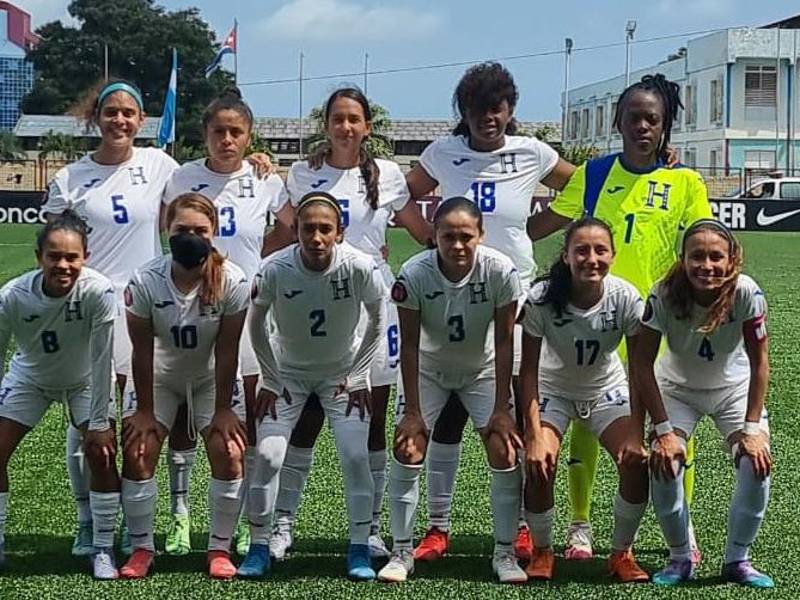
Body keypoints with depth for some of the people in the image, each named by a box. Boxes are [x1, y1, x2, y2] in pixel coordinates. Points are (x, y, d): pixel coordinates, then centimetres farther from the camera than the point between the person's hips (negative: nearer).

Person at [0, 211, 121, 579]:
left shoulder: (98, 292, -35)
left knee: (101, 453, -15)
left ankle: (103, 549, 0)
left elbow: (101, 361, -28)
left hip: (83, 381, -2)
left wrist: (99, 423, -24)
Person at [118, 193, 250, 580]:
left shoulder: (232, 282, -25)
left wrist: (222, 409, -14)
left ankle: (220, 548, 4)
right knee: (138, 453, -9)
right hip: (160, 376, 1)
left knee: (229, 454, -12)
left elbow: (226, 351, -19)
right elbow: (142, 351, -17)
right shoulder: (145, 281, -24)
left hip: (211, 377, 0)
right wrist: (144, 410, -12)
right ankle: (141, 548, 8)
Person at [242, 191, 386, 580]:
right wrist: (271, 380, -5)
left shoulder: (360, 268, -25)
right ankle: (259, 547, 9)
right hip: (288, 373, 1)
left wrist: (357, 376, -6)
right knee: (267, 455, -7)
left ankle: (359, 550, 5)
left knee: (355, 457, -10)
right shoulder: (275, 269, -25)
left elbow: (377, 321, -6)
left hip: (343, 373, 0)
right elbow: (256, 324, -6)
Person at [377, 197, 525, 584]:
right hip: (428, 368, 0)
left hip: (483, 369, 0)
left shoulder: (501, 271, -27)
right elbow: (409, 345, -19)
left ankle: (504, 553, 6)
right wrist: (412, 412, -18)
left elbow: (503, 342, -19)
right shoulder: (414, 273, -27)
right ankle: (401, 552, 4)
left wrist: (501, 409, -18)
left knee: (505, 454, -9)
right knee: (407, 451, -9)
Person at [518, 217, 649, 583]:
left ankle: (622, 553, 5)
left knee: (637, 462, -19)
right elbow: (528, 370, -22)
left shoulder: (626, 298, -24)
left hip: (607, 390, 1)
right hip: (553, 390, -1)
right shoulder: (542, 298, -27)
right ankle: (542, 551, 3)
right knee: (540, 465, -24)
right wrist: (534, 435, -28)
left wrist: (636, 435, -23)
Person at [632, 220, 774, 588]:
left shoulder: (746, 293, -29)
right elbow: (642, 363, -21)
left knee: (757, 463, -20)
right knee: (664, 464, -21)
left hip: (734, 388, 0)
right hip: (677, 388, 0)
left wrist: (752, 428, -22)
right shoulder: (664, 294, -29)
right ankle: (680, 558, 3)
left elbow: (759, 360, -18)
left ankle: (737, 560, 2)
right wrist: (663, 430, -24)